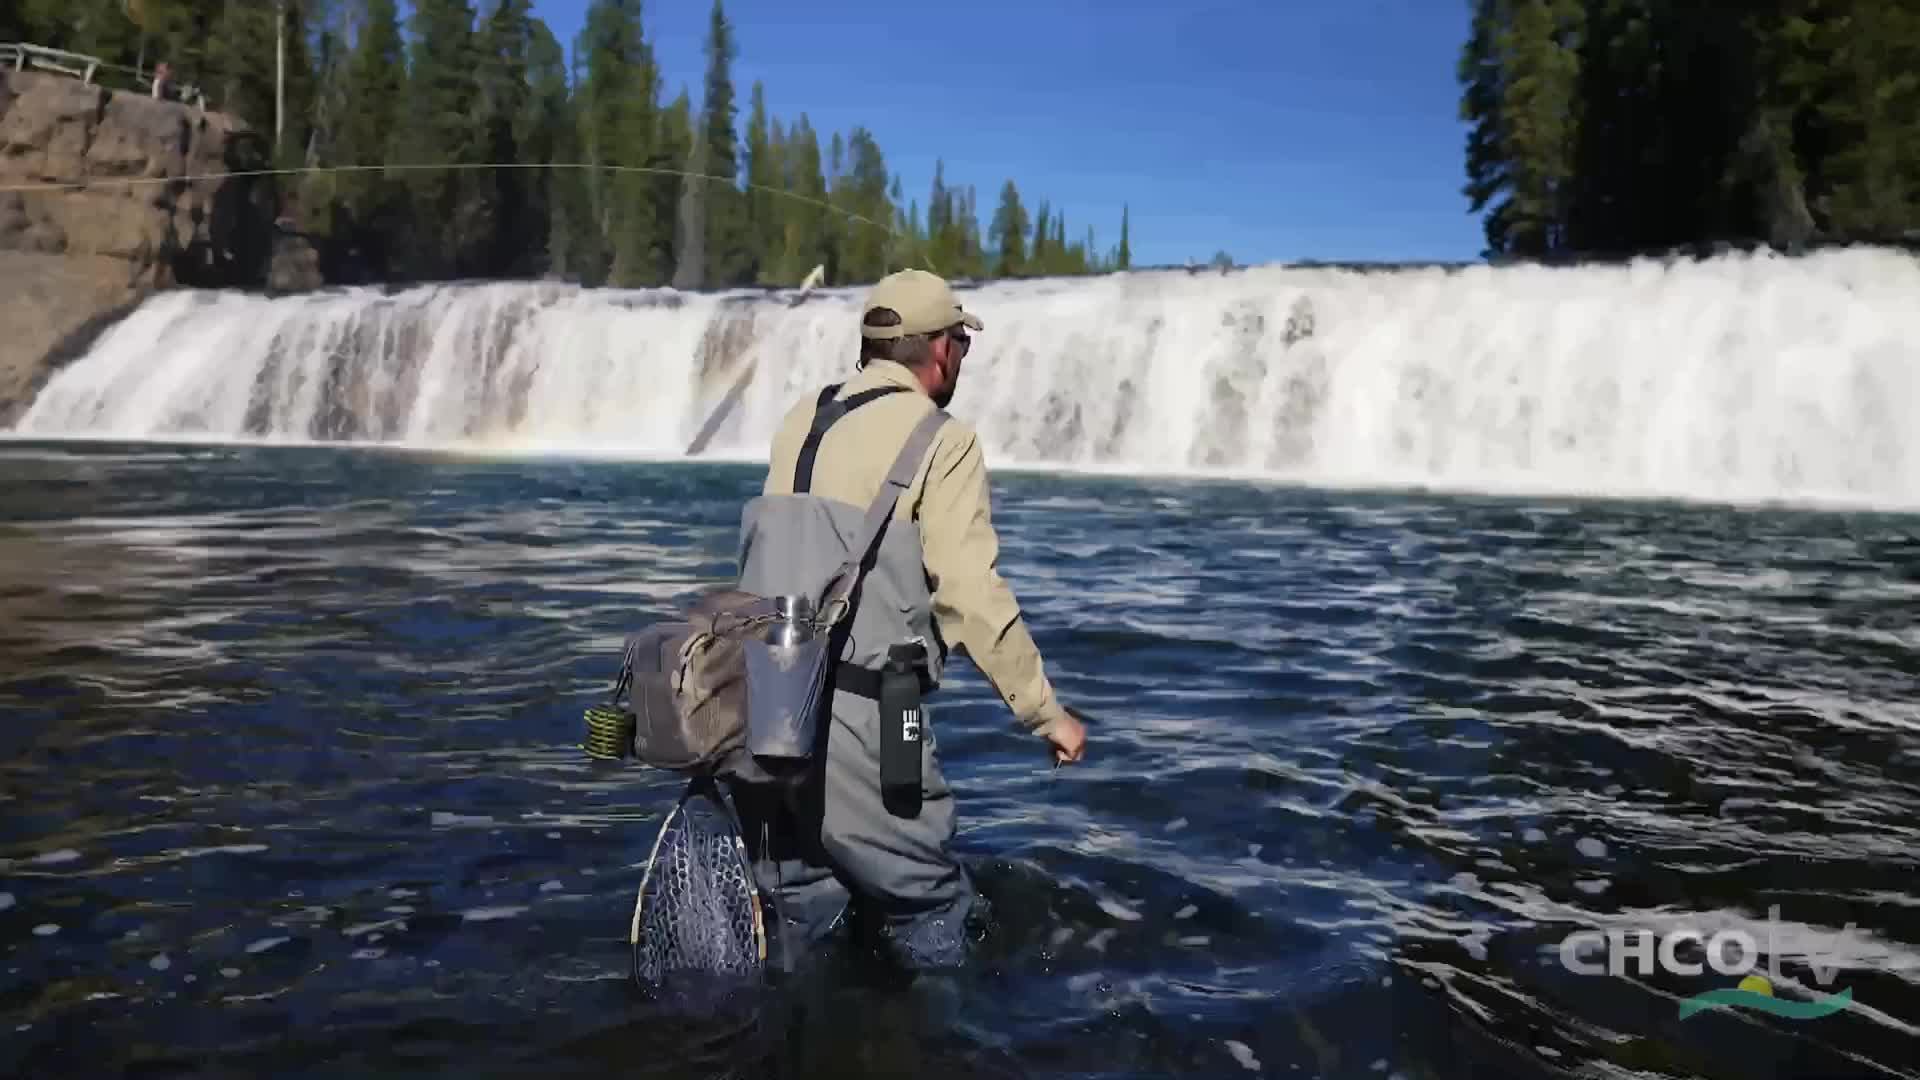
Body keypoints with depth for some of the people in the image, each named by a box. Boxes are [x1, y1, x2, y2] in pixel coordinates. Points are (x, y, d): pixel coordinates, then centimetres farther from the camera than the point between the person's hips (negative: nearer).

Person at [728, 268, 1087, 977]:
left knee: (802, 916, 20)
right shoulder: (940, 440, -7)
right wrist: (1046, 713, -4)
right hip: (858, 718, -7)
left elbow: (783, 556, 10)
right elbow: (971, 596, -12)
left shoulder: (800, 422, 12)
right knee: (931, 925, 9)